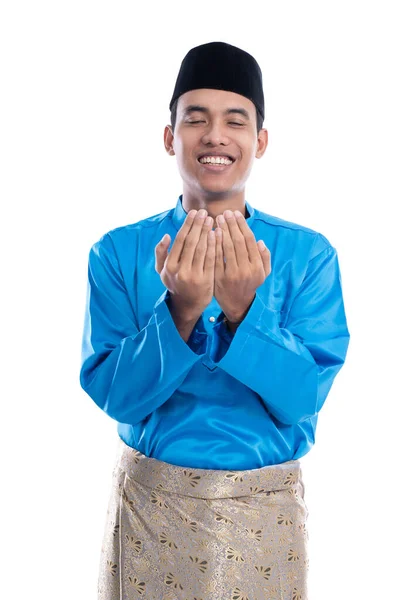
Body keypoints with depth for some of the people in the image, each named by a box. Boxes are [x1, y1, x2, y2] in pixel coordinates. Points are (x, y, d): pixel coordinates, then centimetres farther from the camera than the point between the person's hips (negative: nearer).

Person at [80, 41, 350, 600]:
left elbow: (304, 399, -12)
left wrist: (244, 308, -27)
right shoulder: (118, 252, -7)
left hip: (268, 511, 0)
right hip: (150, 504, 0)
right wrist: (180, 311, -26)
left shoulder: (310, 255, -7)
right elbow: (112, 394, -12)